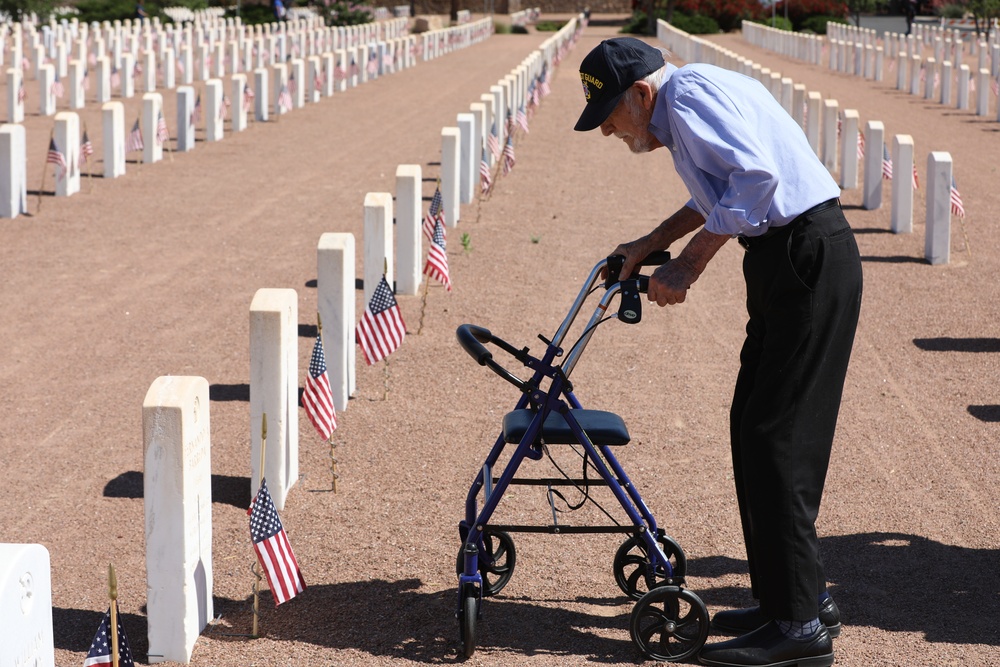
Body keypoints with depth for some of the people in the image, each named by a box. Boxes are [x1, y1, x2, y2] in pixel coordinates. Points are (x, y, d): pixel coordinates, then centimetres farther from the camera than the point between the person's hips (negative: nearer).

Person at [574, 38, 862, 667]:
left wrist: (688, 265, -20)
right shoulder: (696, 92, 19)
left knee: (774, 437, -9)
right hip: (792, 261, 11)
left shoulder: (690, 93, -12)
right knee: (756, 428, 14)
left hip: (809, 257, -11)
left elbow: (756, 174, -26)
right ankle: (803, 597, 22)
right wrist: (651, 244, 29)